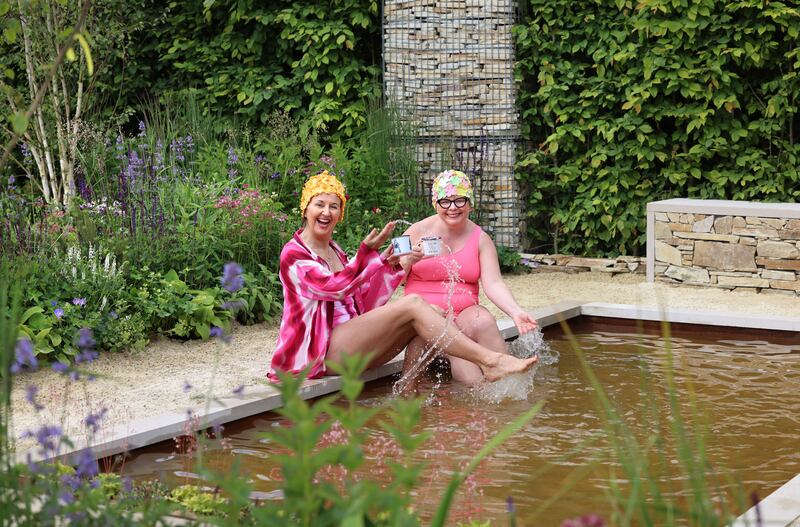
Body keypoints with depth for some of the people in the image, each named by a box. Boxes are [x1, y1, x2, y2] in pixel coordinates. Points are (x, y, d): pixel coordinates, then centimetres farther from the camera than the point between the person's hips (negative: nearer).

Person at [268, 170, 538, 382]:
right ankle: (489, 361, -24)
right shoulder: (293, 254, -5)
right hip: (325, 350, -8)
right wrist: (368, 251, -25)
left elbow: (363, 305, 14)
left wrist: (395, 266, 4)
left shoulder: (334, 251, 21)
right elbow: (336, 287, -20)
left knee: (416, 320, -12)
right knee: (413, 304, -19)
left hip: (350, 343, 8)